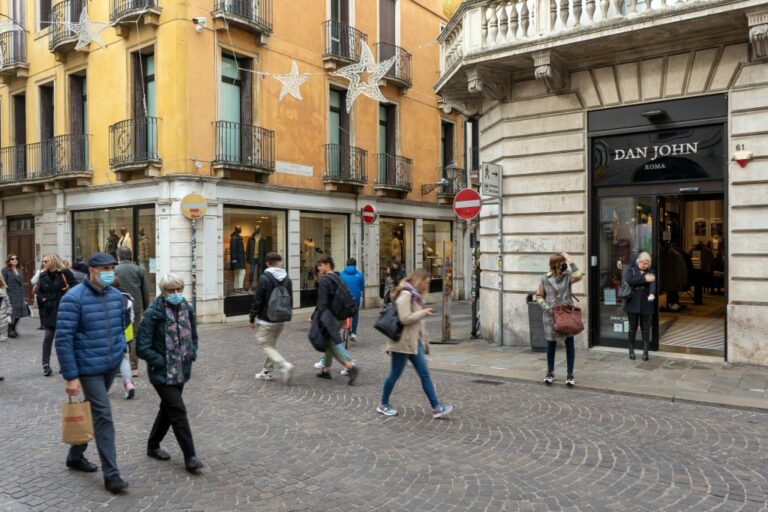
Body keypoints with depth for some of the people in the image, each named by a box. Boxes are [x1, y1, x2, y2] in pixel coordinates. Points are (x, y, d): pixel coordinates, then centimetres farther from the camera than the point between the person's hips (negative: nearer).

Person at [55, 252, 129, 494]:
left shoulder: (116, 296, 4)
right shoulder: (73, 298, -15)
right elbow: (63, 339, -16)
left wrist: (121, 353, 12)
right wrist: (71, 376, -17)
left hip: (111, 366, 7)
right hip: (89, 369, -6)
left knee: (92, 411, 20)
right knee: (103, 416, -7)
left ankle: (75, 455, 40)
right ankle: (111, 474, 2)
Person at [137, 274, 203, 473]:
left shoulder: (186, 310, 2)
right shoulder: (153, 313, -16)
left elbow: (193, 337, 17)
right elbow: (142, 348, -15)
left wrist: (191, 355, 3)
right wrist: (161, 362, -16)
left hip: (181, 371, 6)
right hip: (162, 373, -6)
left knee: (168, 409, 19)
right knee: (178, 411, -9)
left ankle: (153, 446, 38)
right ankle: (190, 456, -2)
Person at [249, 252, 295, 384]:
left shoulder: (264, 278, -14)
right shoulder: (287, 279, 5)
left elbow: (257, 300, -12)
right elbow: (290, 299, 11)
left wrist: (252, 318, -3)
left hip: (267, 320, -6)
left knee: (266, 345, -1)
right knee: (271, 344, 19)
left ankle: (284, 365, -20)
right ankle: (267, 371, 22)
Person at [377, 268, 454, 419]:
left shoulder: (415, 295, 14)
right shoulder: (405, 294, -16)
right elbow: (405, 318, -24)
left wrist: (424, 339, 20)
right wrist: (424, 313, -16)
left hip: (415, 342, 9)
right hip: (404, 342, -9)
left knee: (425, 374, 5)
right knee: (395, 374, 4)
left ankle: (436, 408, 6)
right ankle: (383, 405, 21)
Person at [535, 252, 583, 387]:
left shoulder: (567, 276, -2)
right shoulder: (545, 279, 1)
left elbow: (578, 276, -24)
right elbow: (539, 296, 6)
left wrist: (569, 259, -19)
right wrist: (547, 307, -9)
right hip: (551, 316, 1)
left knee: (569, 344, 3)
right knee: (551, 344, 10)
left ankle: (569, 374, 13)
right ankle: (550, 373, 25)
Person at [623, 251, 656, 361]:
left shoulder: (651, 272, 6)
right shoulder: (631, 269, 4)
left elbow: (653, 283, -13)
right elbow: (629, 280, -15)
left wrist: (652, 294, -33)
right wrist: (644, 278, -20)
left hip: (645, 303, 1)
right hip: (633, 302, -1)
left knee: (645, 328, 3)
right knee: (633, 327, 6)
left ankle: (645, 351, 8)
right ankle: (631, 350, 17)